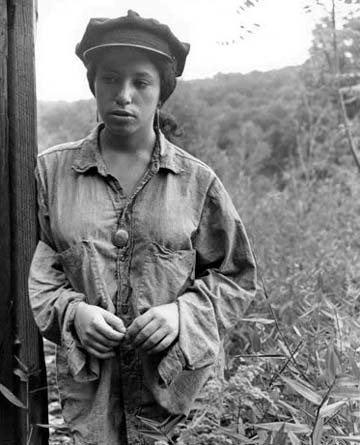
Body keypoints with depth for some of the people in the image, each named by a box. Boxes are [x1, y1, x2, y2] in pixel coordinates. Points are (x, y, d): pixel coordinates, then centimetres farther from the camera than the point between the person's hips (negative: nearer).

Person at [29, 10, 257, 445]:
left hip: (175, 381, 0)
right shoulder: (52, 170, 1)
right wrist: (71, 311, -12)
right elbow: (32, 265, 5)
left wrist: (183, 312, -11)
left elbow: (236, 277, 5)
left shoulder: (196, 180, -1)